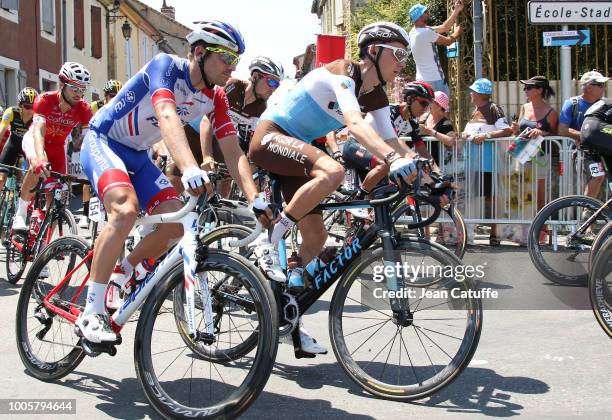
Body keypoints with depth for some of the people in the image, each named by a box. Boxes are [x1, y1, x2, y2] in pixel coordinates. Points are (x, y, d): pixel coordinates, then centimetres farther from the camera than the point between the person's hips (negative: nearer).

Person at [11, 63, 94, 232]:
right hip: (34, 139, -3)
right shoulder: (45, 100, -32)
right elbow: (39, 130, -44)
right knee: (38, 166, -38)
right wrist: (40, 158, -62)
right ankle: (20, 215, -21)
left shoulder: (83, 109, -27)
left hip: (57, 146, 3)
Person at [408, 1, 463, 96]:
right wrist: (457, 32, 15)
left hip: (422, 79, 10)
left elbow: (444, 27, 16)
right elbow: (448, 41, -5)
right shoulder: (425, 32, -18)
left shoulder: (415, 32, 11)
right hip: (434, 80, -10)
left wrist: (456, 10, 18)